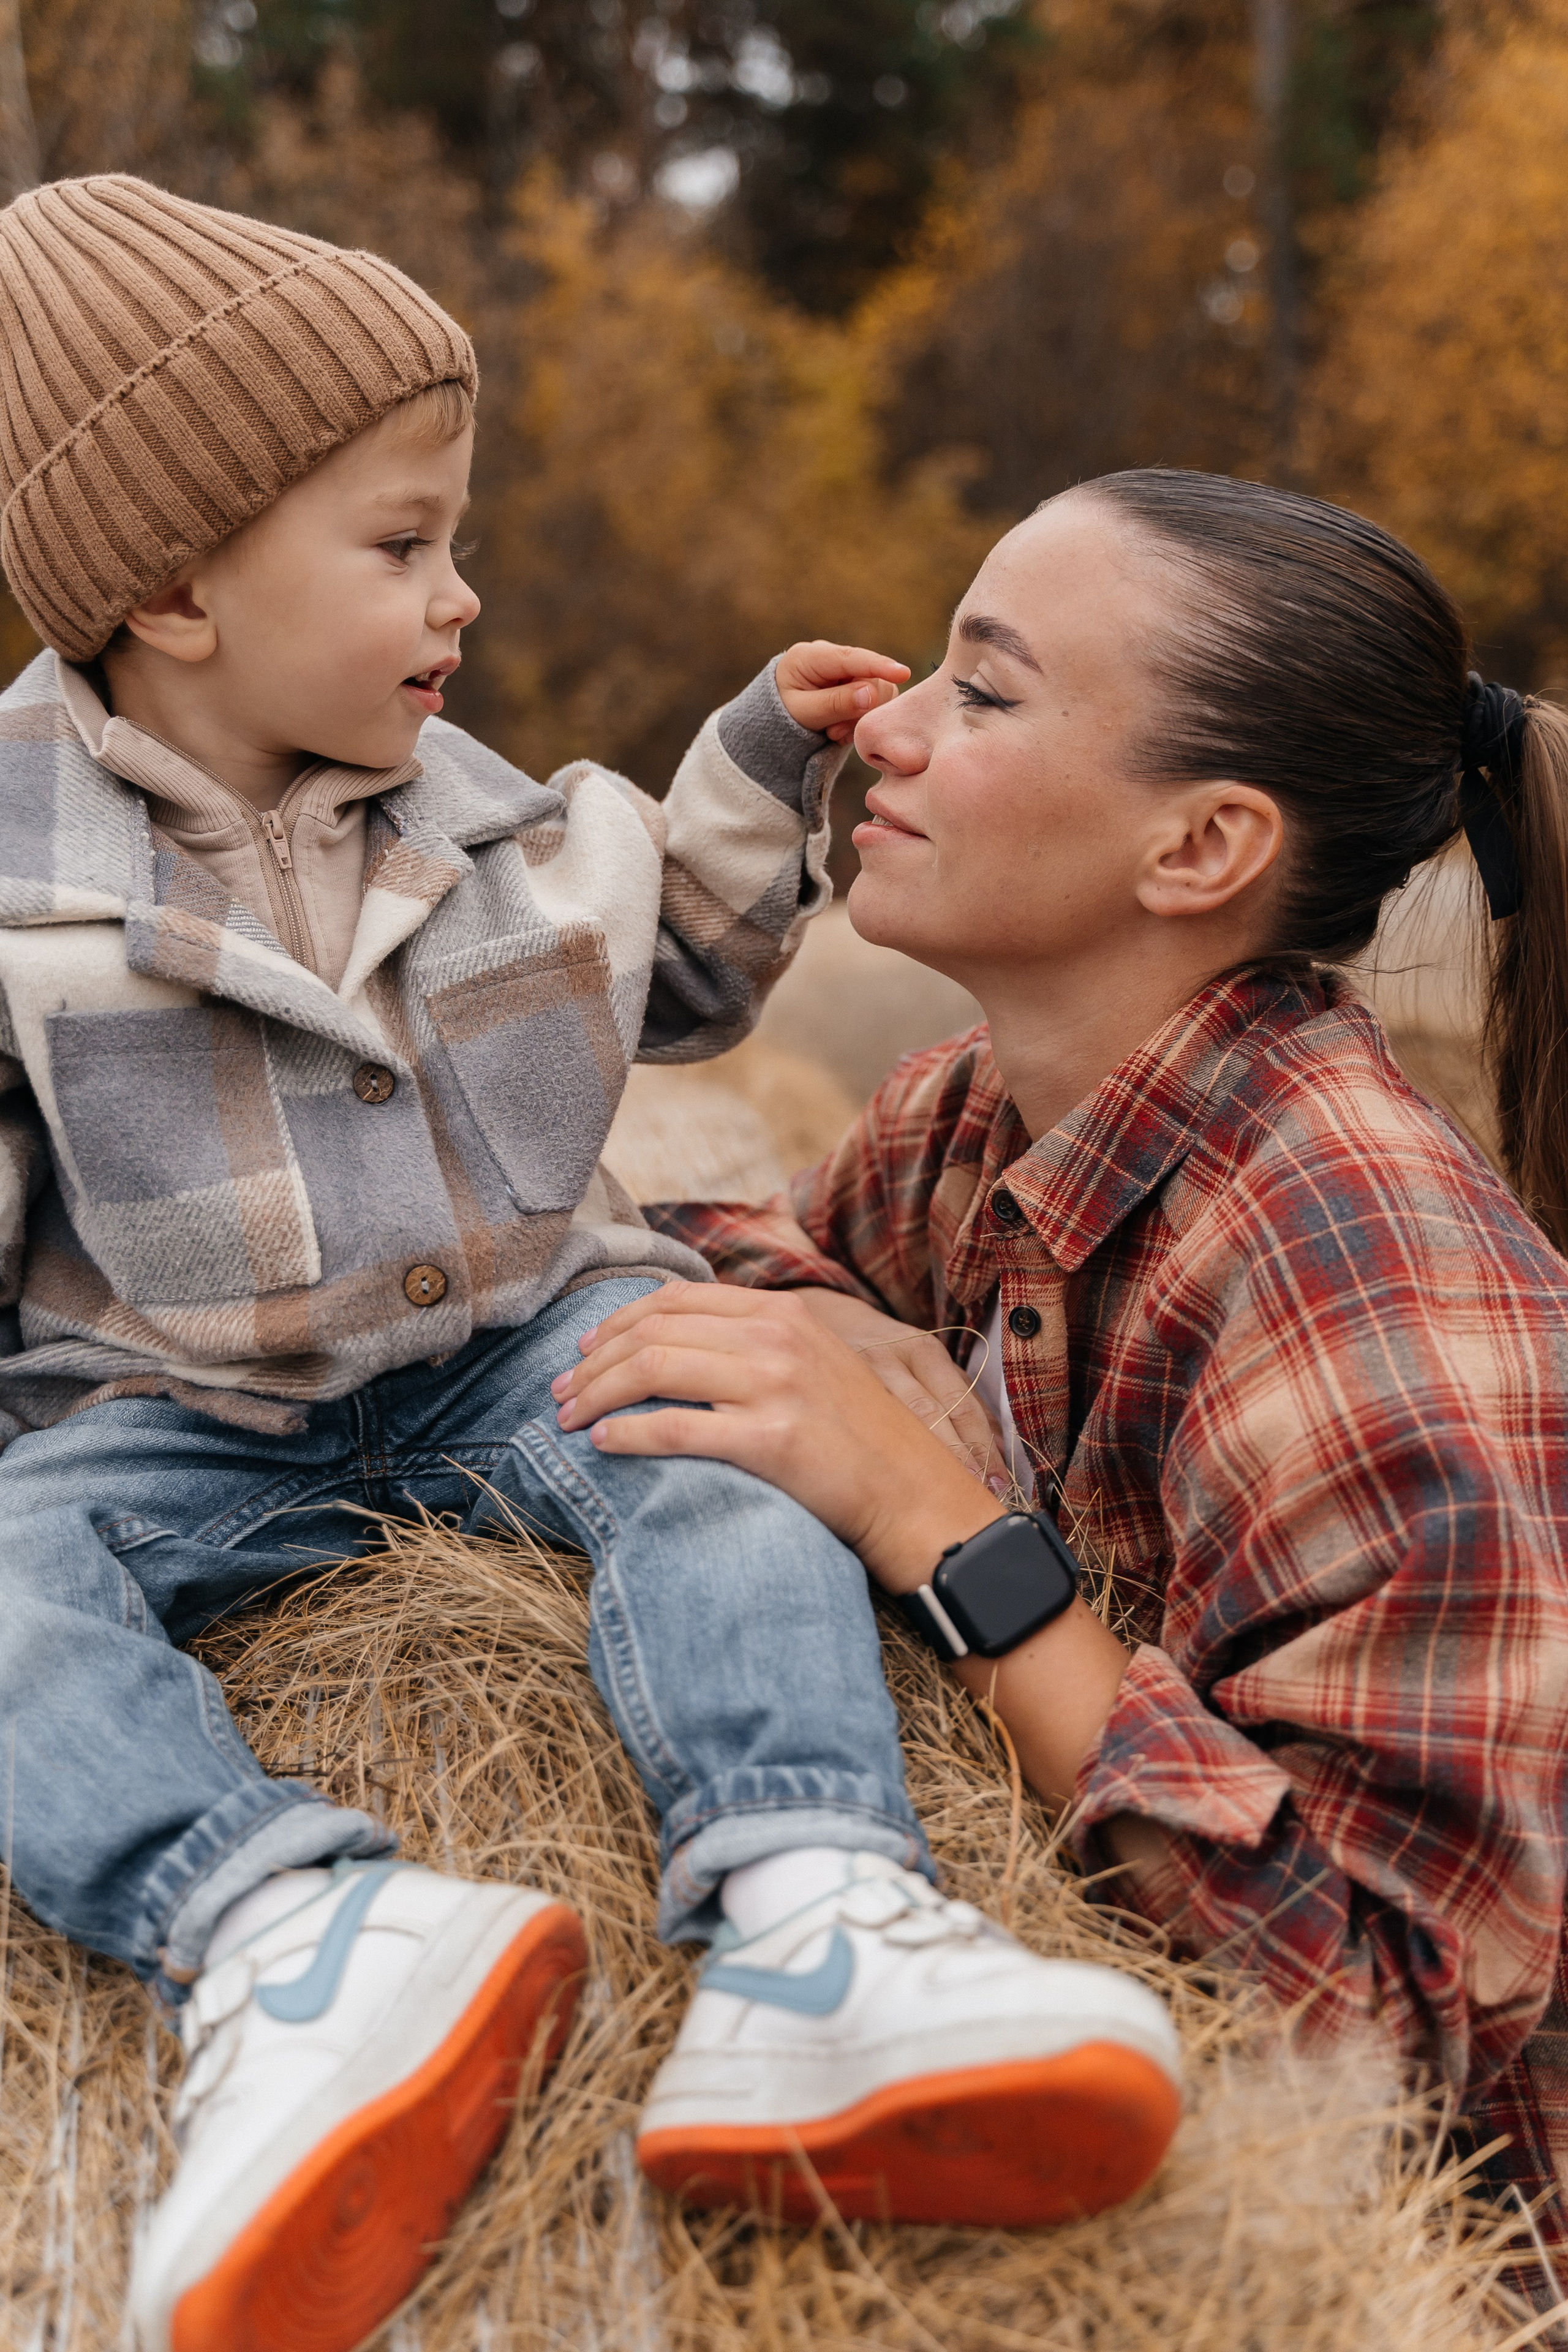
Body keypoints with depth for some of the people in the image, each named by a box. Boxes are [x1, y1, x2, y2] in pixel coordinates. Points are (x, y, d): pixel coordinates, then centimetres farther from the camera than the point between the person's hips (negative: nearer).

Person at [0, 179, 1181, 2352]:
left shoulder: (458, 800, 7)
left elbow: (666, 986, 21)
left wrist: (760, 772, 9)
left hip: (513, 1337, 2)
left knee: (719, 1435, -28)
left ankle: (809, 1923, -47)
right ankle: (273, 1937, -53)